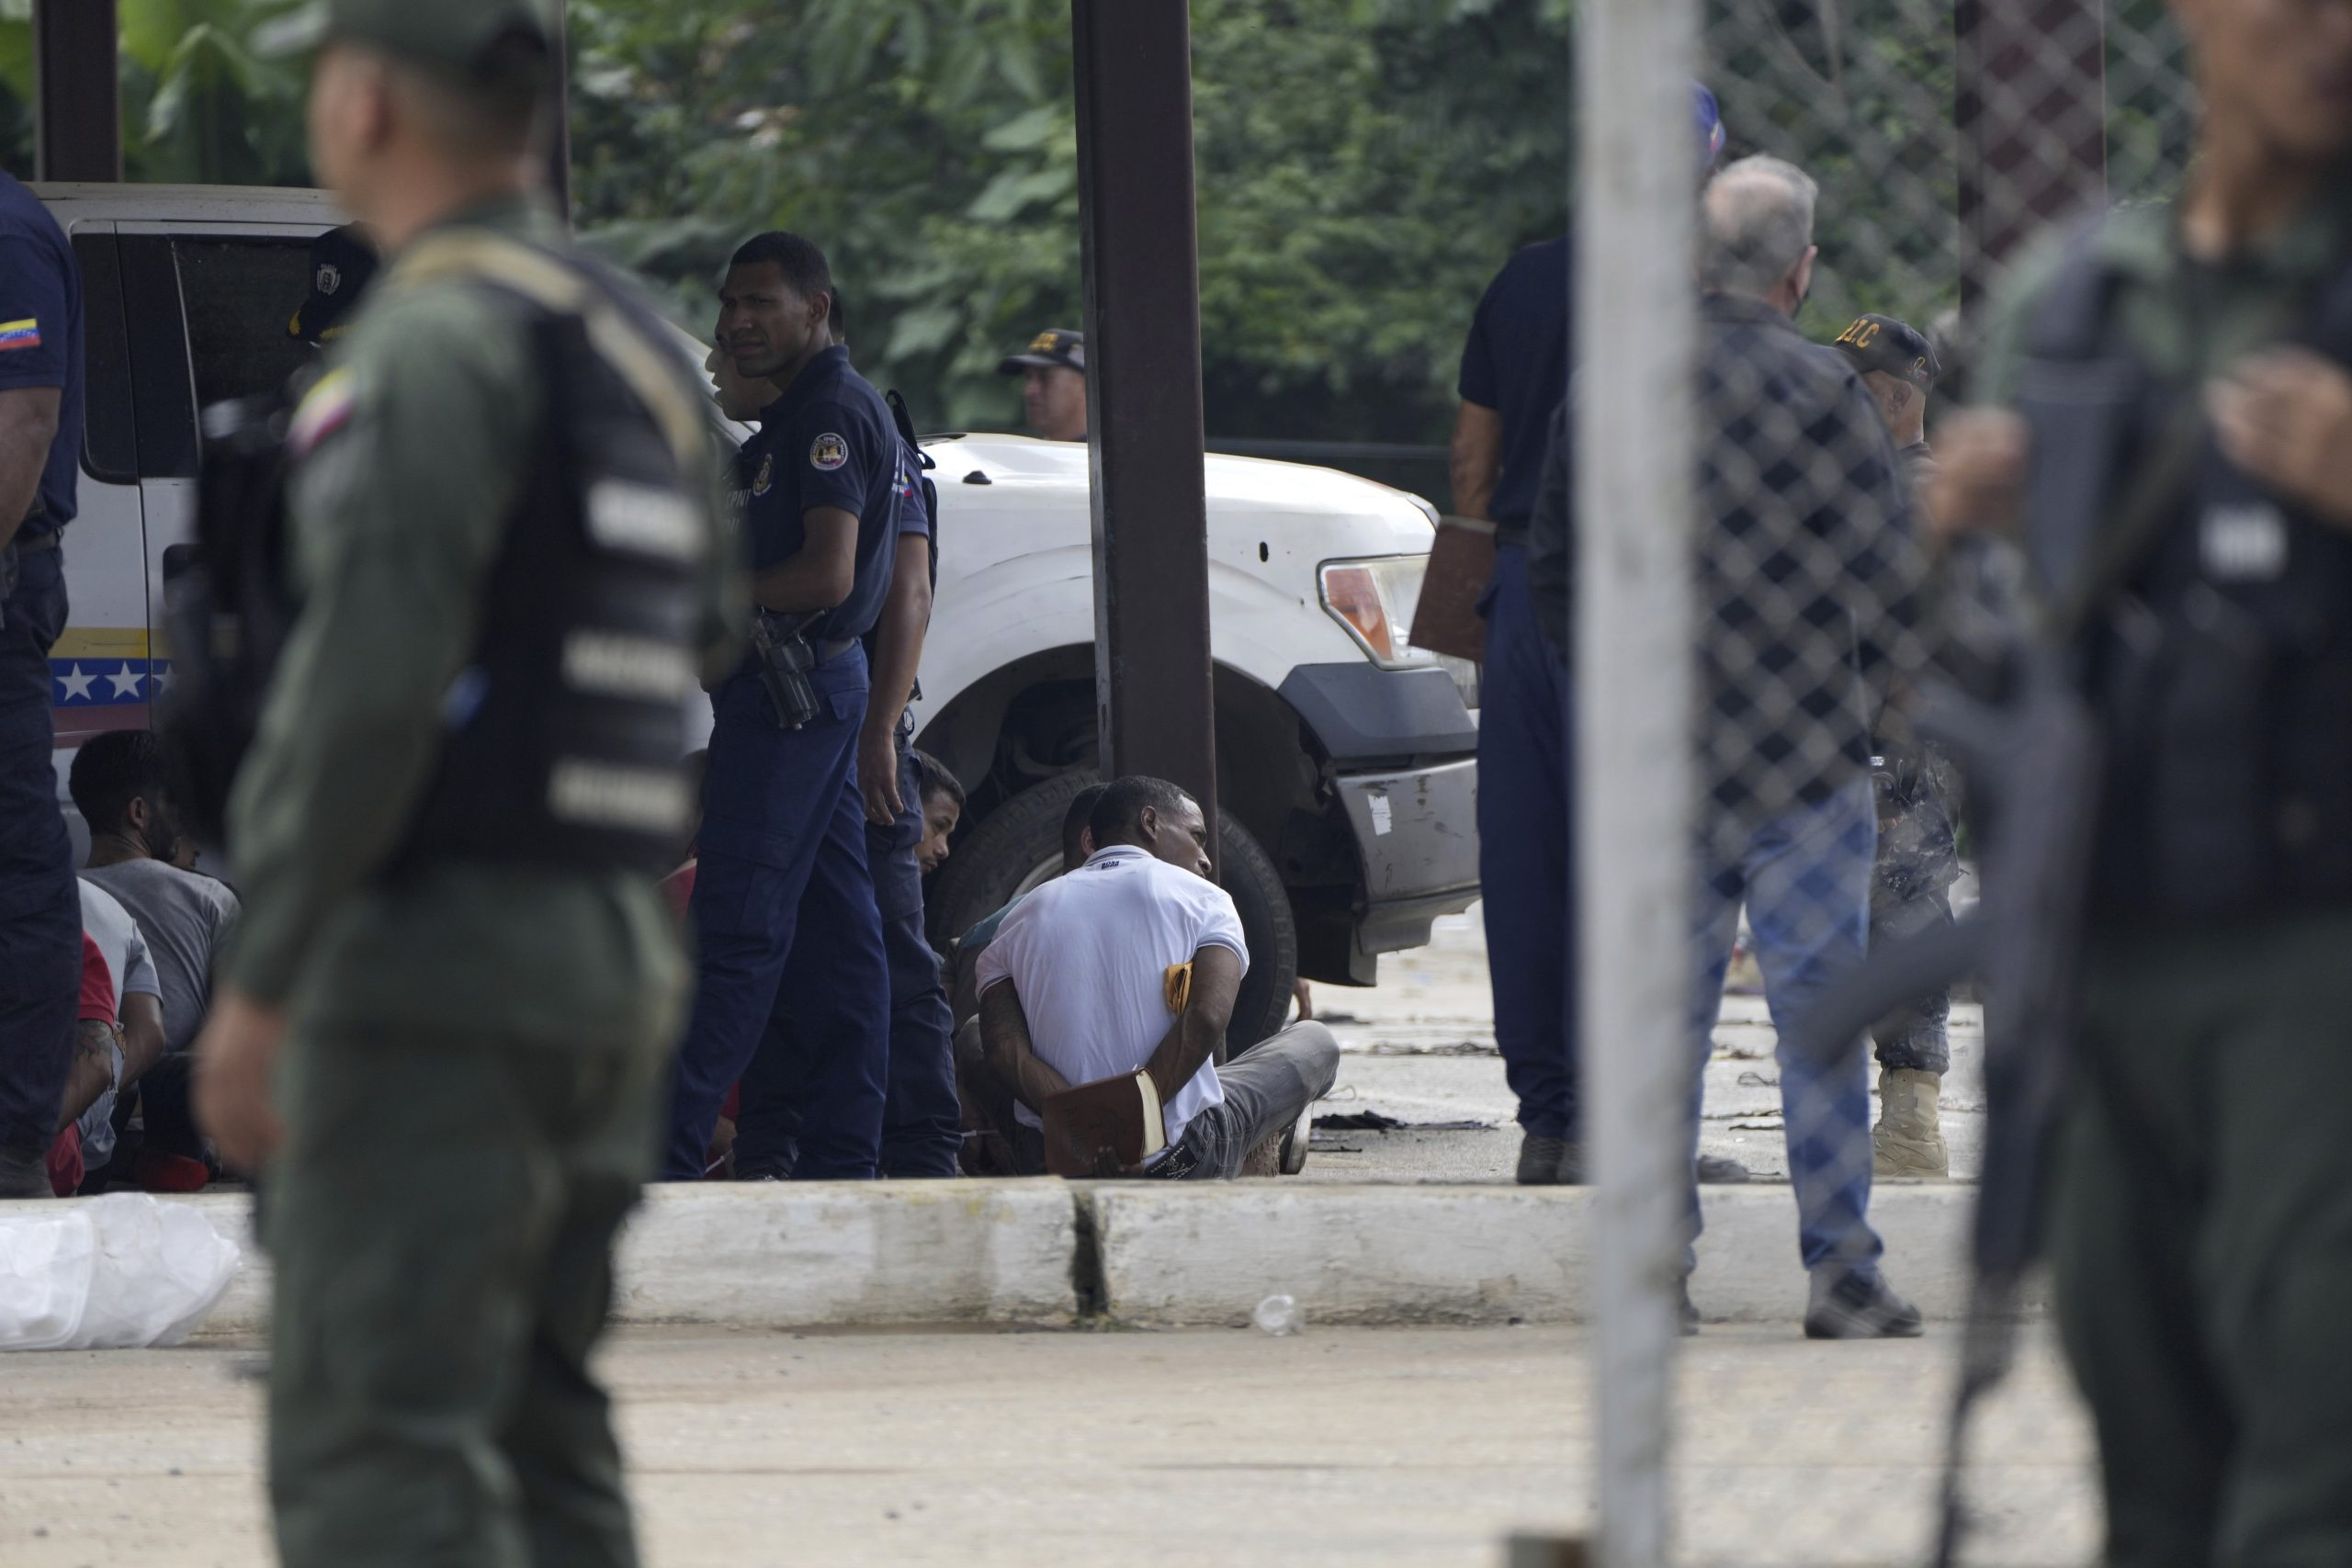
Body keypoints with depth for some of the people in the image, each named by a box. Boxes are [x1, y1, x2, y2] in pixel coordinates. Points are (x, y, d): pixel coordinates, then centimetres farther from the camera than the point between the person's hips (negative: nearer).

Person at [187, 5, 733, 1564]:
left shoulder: (439, 340, -14)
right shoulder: (638, 342, 14)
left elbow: (372, 677, -21)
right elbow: (705, 629, 25)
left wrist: (261, 981, -18)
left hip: (436, 964, -9)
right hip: (614, 961, 9)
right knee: (538, 1431, 14)